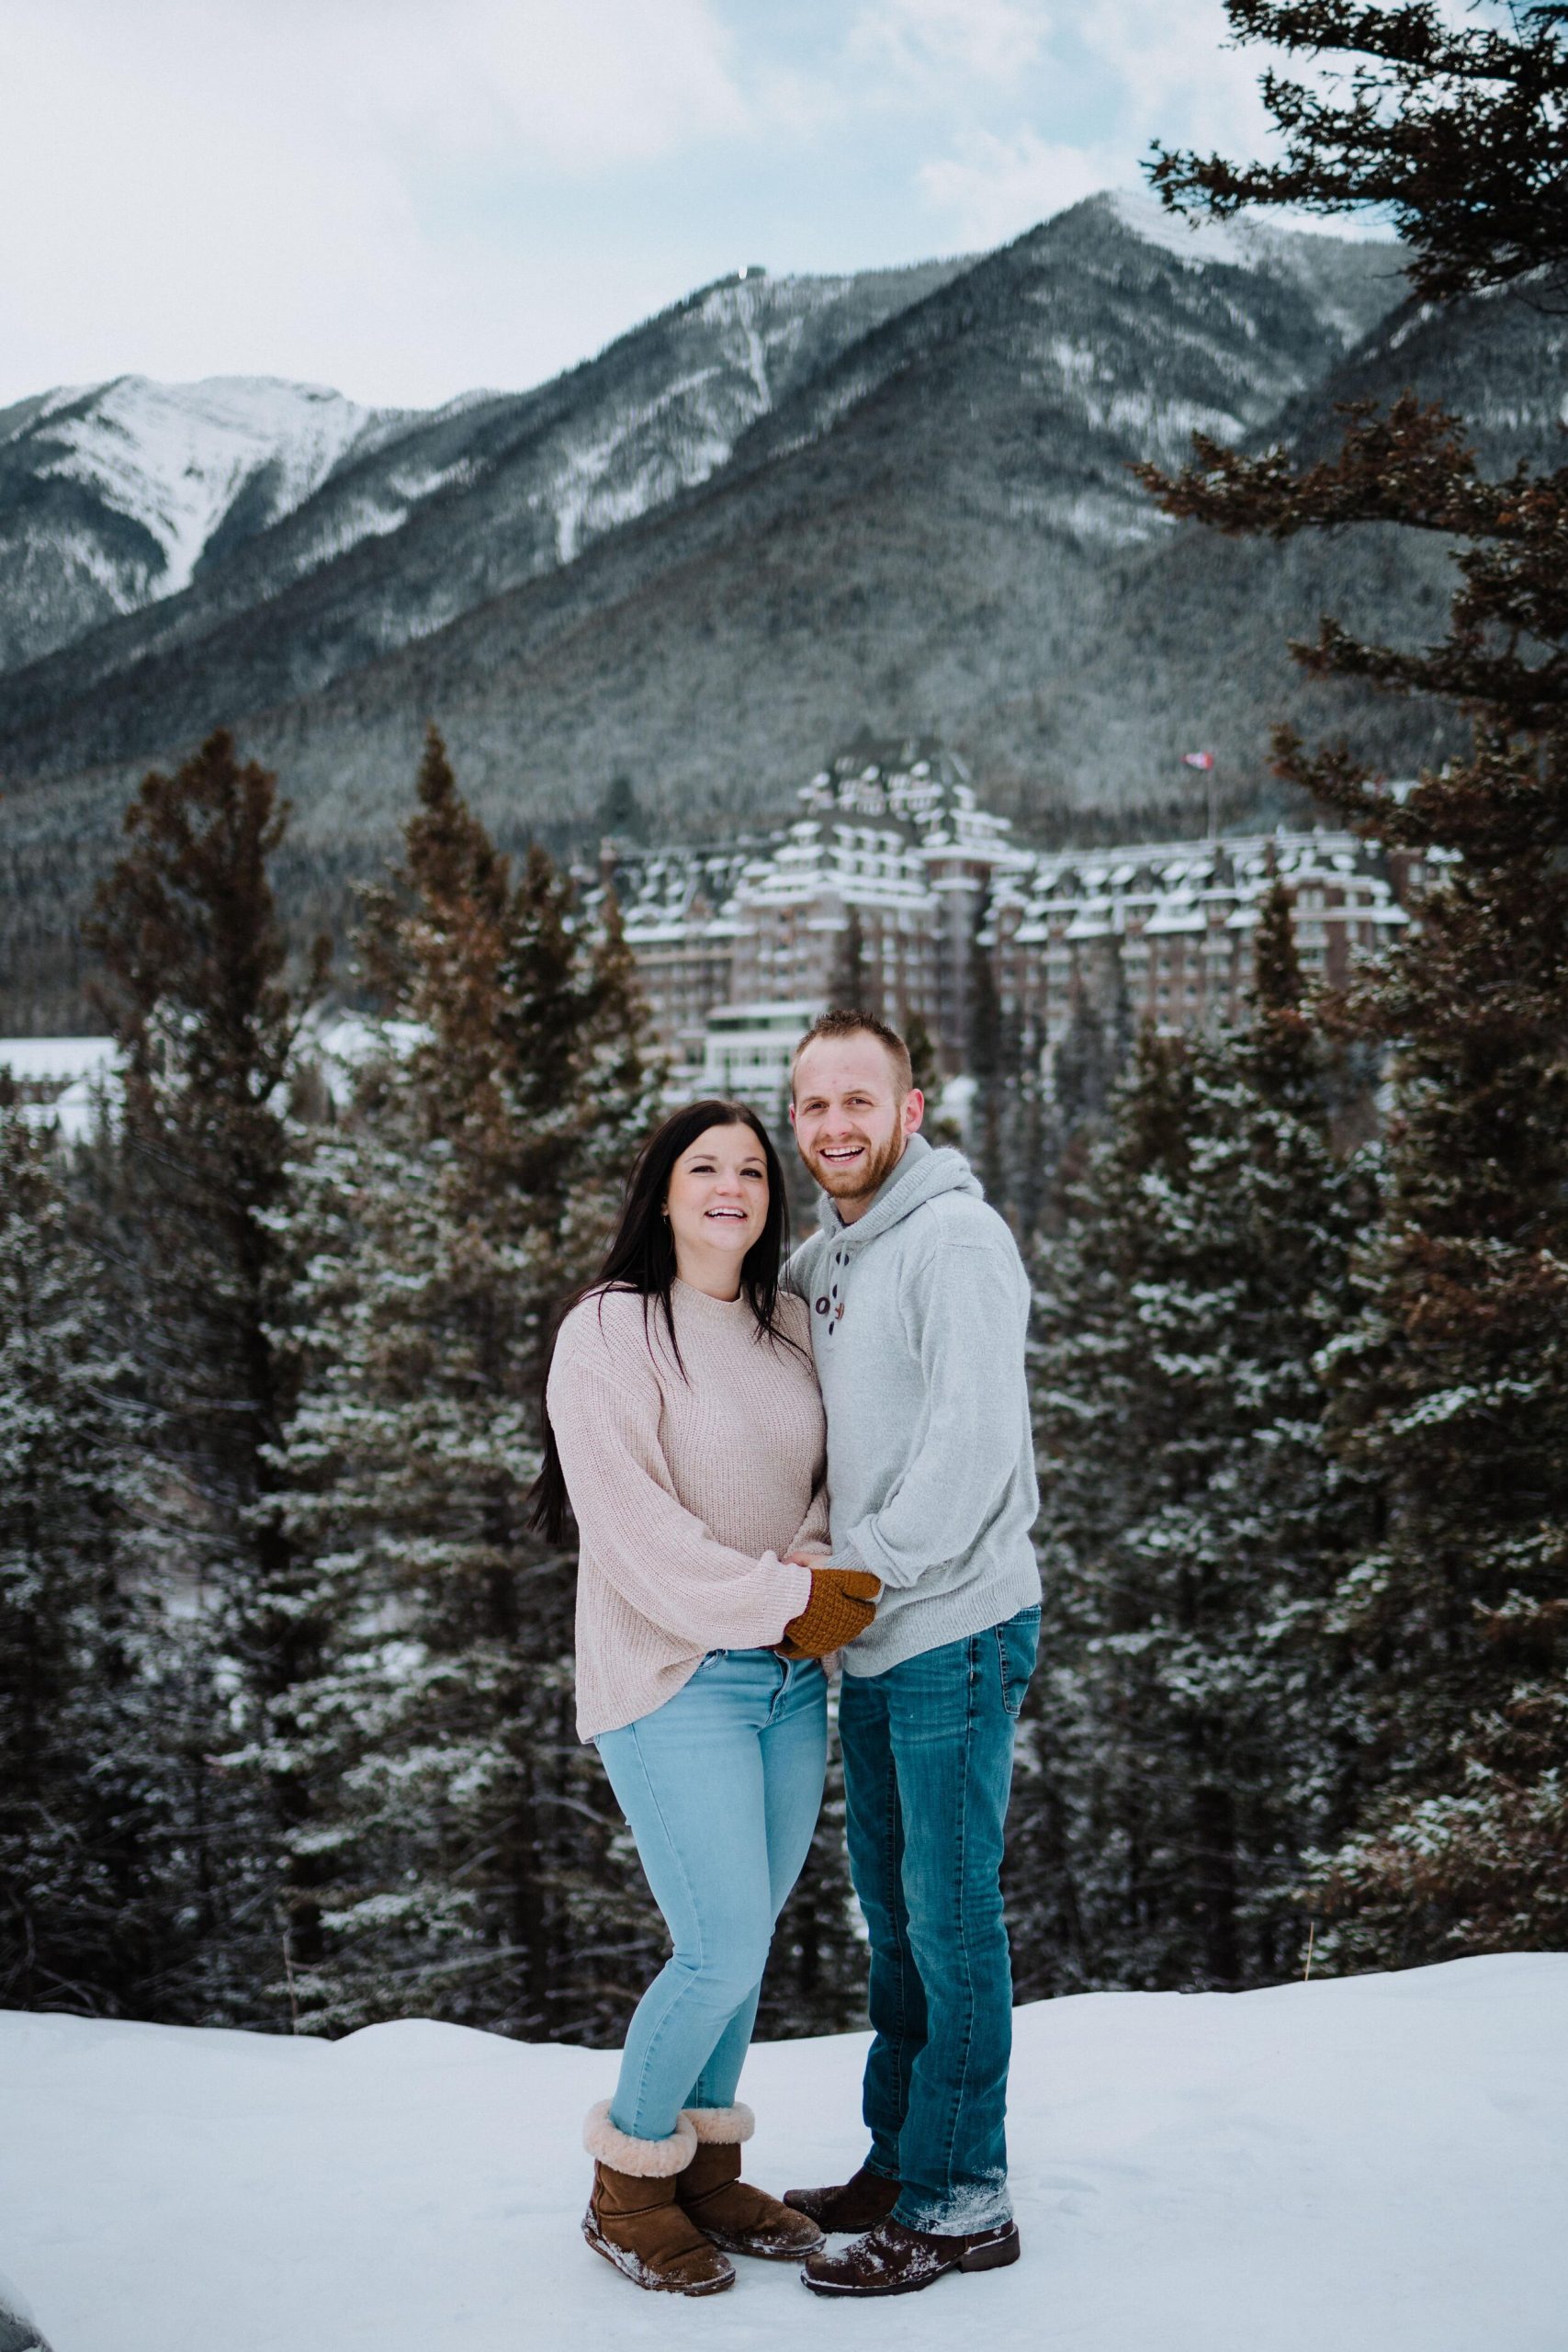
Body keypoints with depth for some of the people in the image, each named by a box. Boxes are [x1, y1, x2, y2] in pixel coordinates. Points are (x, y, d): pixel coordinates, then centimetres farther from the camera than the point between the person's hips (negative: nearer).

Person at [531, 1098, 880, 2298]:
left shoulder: (789, 1325, 8)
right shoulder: (610, 1330, -11)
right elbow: (634, 1526, -17)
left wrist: (820, 1574, -7)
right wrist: (783, 1601, -17)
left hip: (792, 1680, 6)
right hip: (672, 1683, -6)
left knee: (746, 1937, 12)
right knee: (722, 1949, -7)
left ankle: (707, 2169, 29)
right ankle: (629, 2189, 13)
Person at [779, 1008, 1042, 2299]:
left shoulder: (955, 1236, -14)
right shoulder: (818, 1259, 12)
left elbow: (976, 1438, -22)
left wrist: (862, 1564, -17)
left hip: (955, 1629, -9)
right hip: (870, 1639, 9)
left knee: (951, 1914, -1)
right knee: (893, 1906, 16)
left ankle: (961, 2204, 10)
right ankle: (900, 2164, 29)